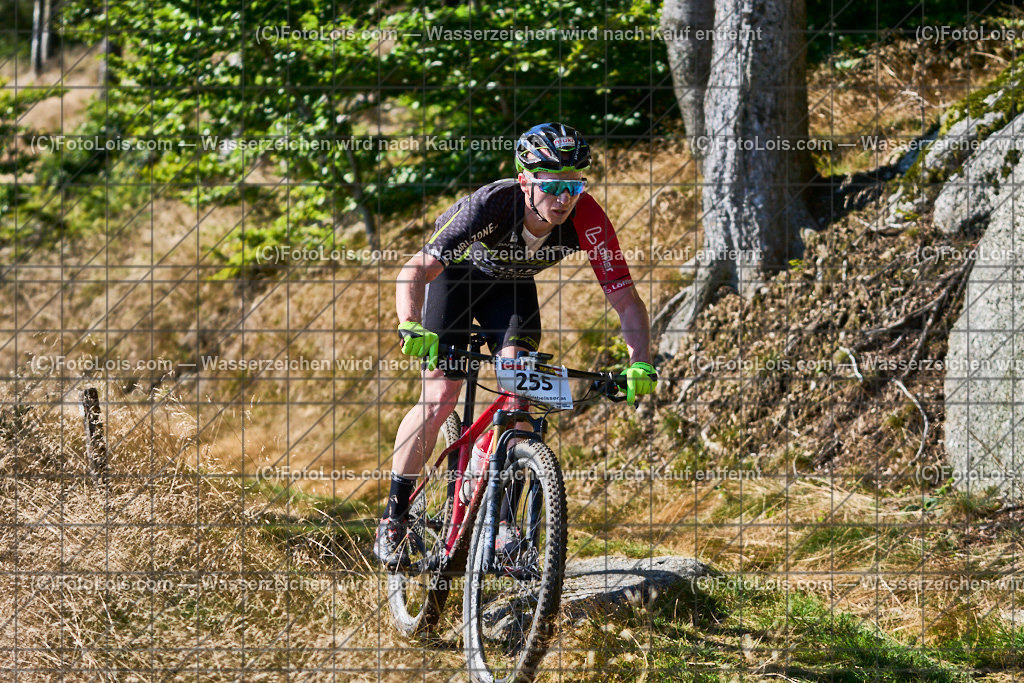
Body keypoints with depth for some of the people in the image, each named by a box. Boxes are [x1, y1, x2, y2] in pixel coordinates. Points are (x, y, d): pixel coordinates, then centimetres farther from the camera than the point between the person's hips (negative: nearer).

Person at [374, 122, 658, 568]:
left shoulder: (587, 220, -33)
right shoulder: (491, 204, -40)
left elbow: (626, 300, -28)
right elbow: (415, 272, -41)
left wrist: (640, 364, -43)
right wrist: (411, 328, -59)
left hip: (512, 282, 3)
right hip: (457, 272, -2)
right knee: (440, 397, -12)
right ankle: (394, 515, 5)